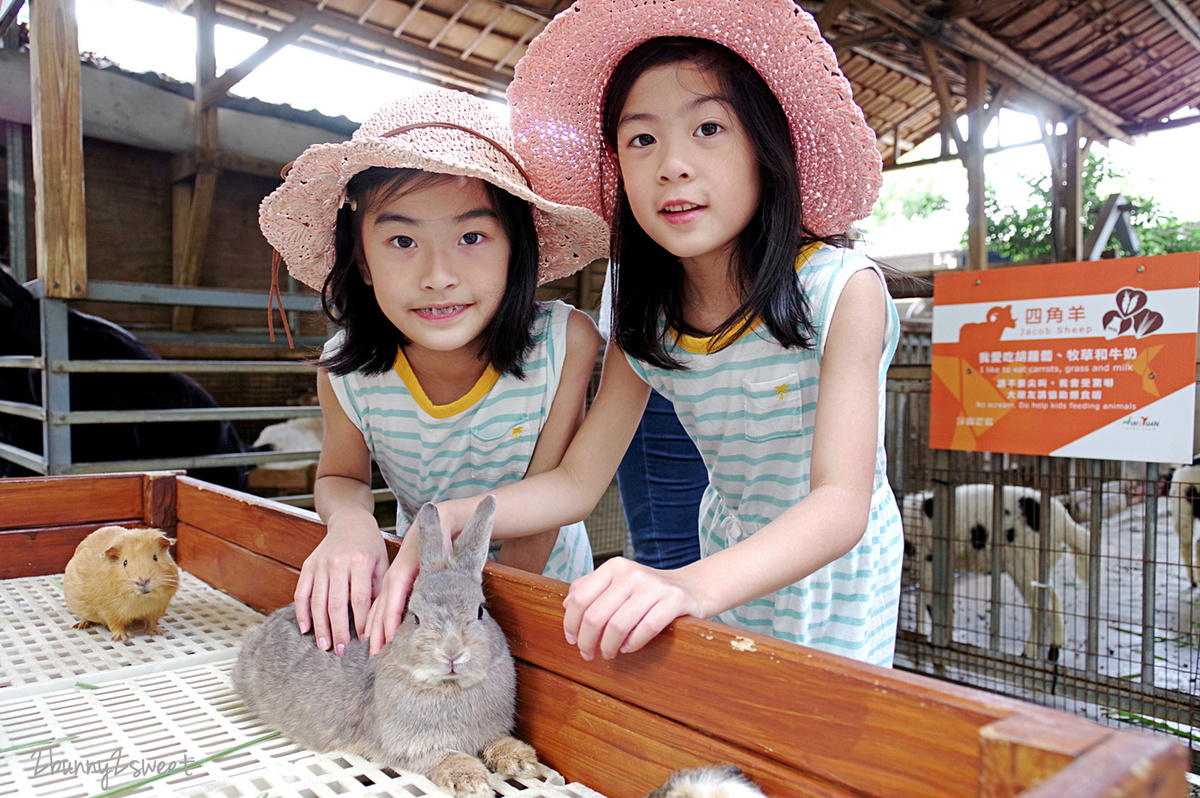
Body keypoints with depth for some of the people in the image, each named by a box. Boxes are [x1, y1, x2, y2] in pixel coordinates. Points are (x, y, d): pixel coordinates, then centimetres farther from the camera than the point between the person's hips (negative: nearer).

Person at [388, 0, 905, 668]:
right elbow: (578, 480, -9)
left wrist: (692, 586, -52)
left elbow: (842, 503, -34)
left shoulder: (843, 289, -26)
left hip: (839, 567, -3)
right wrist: (446, 517, -27)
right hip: (729, 562, 3)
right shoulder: (645, 324, -12)